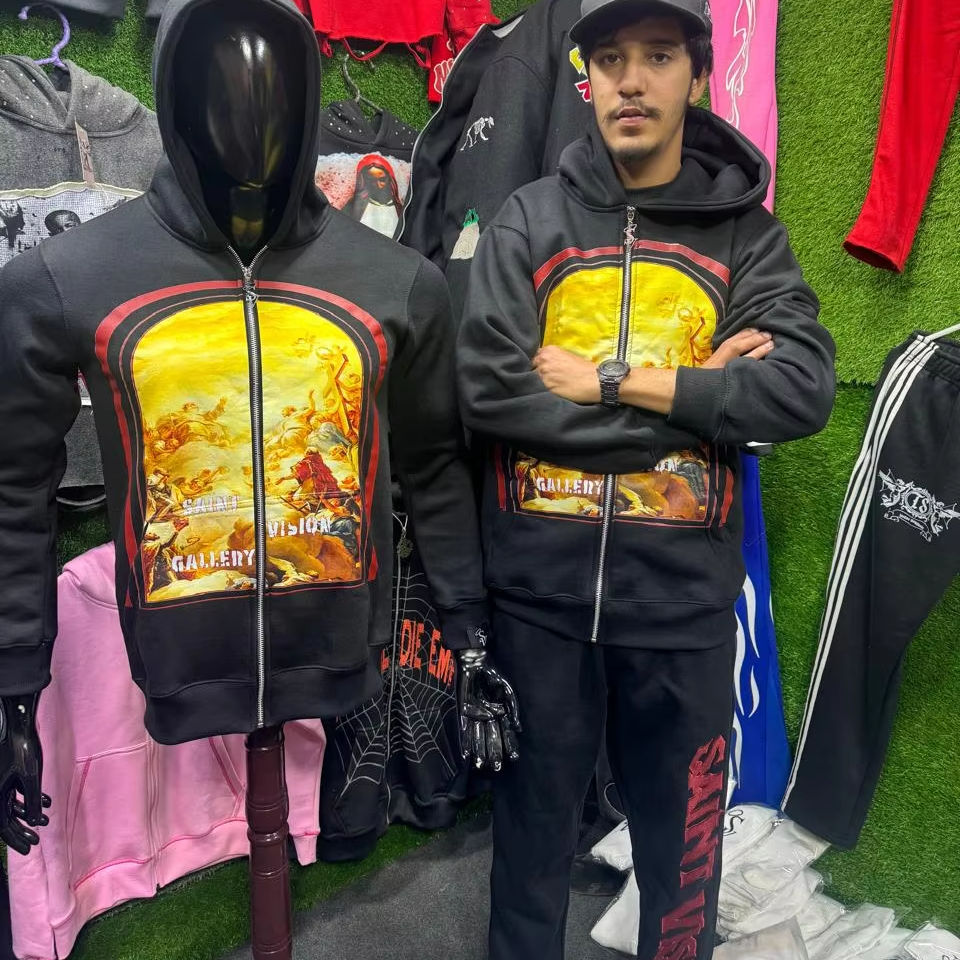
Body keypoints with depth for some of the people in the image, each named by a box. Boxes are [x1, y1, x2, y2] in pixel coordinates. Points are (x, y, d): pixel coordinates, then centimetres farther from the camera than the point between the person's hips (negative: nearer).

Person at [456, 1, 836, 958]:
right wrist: (694, 396, -14)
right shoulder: (526, 222, 1)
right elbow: (488, 389, -13)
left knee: (680, 831, 19)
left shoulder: (745, 233, 3)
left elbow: (802, 390, -11)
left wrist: (607, 381, -16)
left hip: (682, 591, 1)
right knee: (533, 817, 19)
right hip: (538, 584, 0)